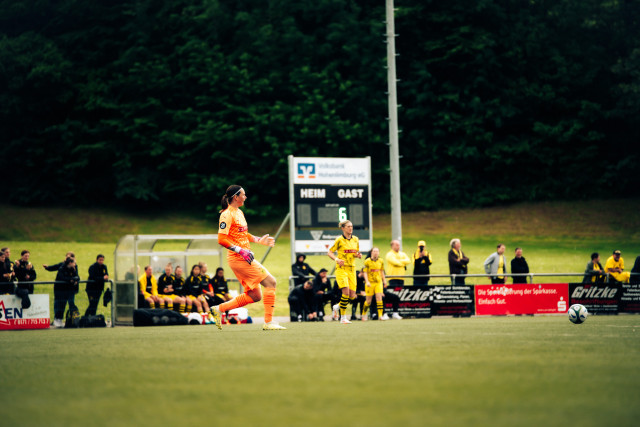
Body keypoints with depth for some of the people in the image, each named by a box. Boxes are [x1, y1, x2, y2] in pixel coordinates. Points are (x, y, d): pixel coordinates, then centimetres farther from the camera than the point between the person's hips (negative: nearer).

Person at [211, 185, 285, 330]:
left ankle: (219, 309, 15)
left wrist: (259, 240, 20)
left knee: (255, 295, 9)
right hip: (237, 258, -10)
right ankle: (268, 322, -10)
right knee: (270, 282, -12)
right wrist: (240, 250, -23)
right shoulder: (227, 214, -12)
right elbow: (221, 239, -18)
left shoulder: (239, 213, 17)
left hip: (245, 257, 10)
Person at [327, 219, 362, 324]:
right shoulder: (339, 240, -6)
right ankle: (343, 317, -9)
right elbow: (329, 252, -1)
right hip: (341, 269, -6)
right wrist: (337, 259, -18)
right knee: (346, 292, -20)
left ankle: (337, 307, 27)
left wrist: (358, 255, -1)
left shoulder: (355, 240, 10)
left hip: (352, 269, 6)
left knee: (352, 296, -1)